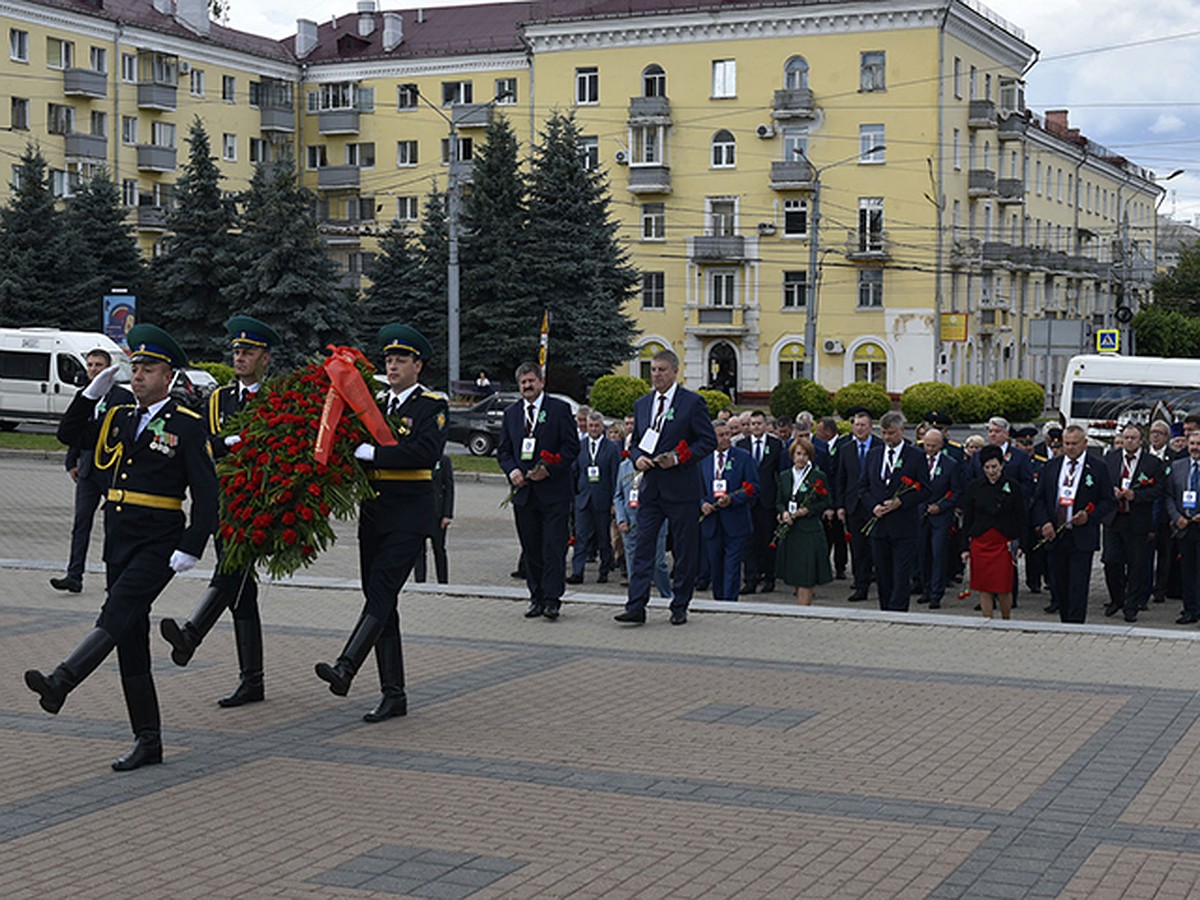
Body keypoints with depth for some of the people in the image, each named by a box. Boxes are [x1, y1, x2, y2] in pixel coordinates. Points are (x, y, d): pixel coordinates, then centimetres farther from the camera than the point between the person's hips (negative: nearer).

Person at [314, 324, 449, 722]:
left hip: (409, 516, -7)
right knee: (380, 602, 5)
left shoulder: (433, 406, -3)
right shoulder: (375, 405, 16)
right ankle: (394, 695, 9)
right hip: (373, 515, 7)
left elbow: (426, 452, -20)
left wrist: (370, 452, -23)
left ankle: (346, 668, -32)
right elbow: (355, 449, 16)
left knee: (382, 592, -20)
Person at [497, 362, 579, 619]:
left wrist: (549, 469, -15)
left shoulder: (559, 409, 1)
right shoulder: (511, 413, 14)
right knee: (530, 548, 7)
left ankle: (552, 599, -6)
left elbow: (572, 446, -4)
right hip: (523, 491, 4)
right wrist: (512, 470, -5)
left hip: (553, 490, -4)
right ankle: (537, 598, 14)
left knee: (553, 547, -7)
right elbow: (503, 450, 15)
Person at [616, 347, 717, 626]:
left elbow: (709, 441, -5)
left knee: (684, 551, 3)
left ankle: (679, 608, 13)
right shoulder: (641, 404, 13)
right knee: (642, 547, -3)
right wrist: (637, 457, -2)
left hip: (682, 488, -4)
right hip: (650, 487, 4)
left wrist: (678, 458, -15)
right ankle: (636, 606, -5)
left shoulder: (693, 402, -3)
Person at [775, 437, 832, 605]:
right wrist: (784, 512, -7)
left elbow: (827, 503, -1)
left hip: (810, 530, -5)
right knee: (794, 576, 8)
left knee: (806, 578, -8)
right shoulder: (784, 476, 11)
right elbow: (779, 501, 14)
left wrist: (807, 510, -14)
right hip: (789, 530, 5)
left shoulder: (819, 476, -2)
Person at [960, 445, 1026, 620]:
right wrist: (965, 547, 3)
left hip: (1004, 543, -1)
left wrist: (1020, 544, -5)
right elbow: (967, 519, 7)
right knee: (984, 587, 2)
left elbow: (1020, 518, 5)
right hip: (980, 543, 1)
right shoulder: (974, 487, 5)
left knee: (1003, 588, -4)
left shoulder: (1012, 487, 2)